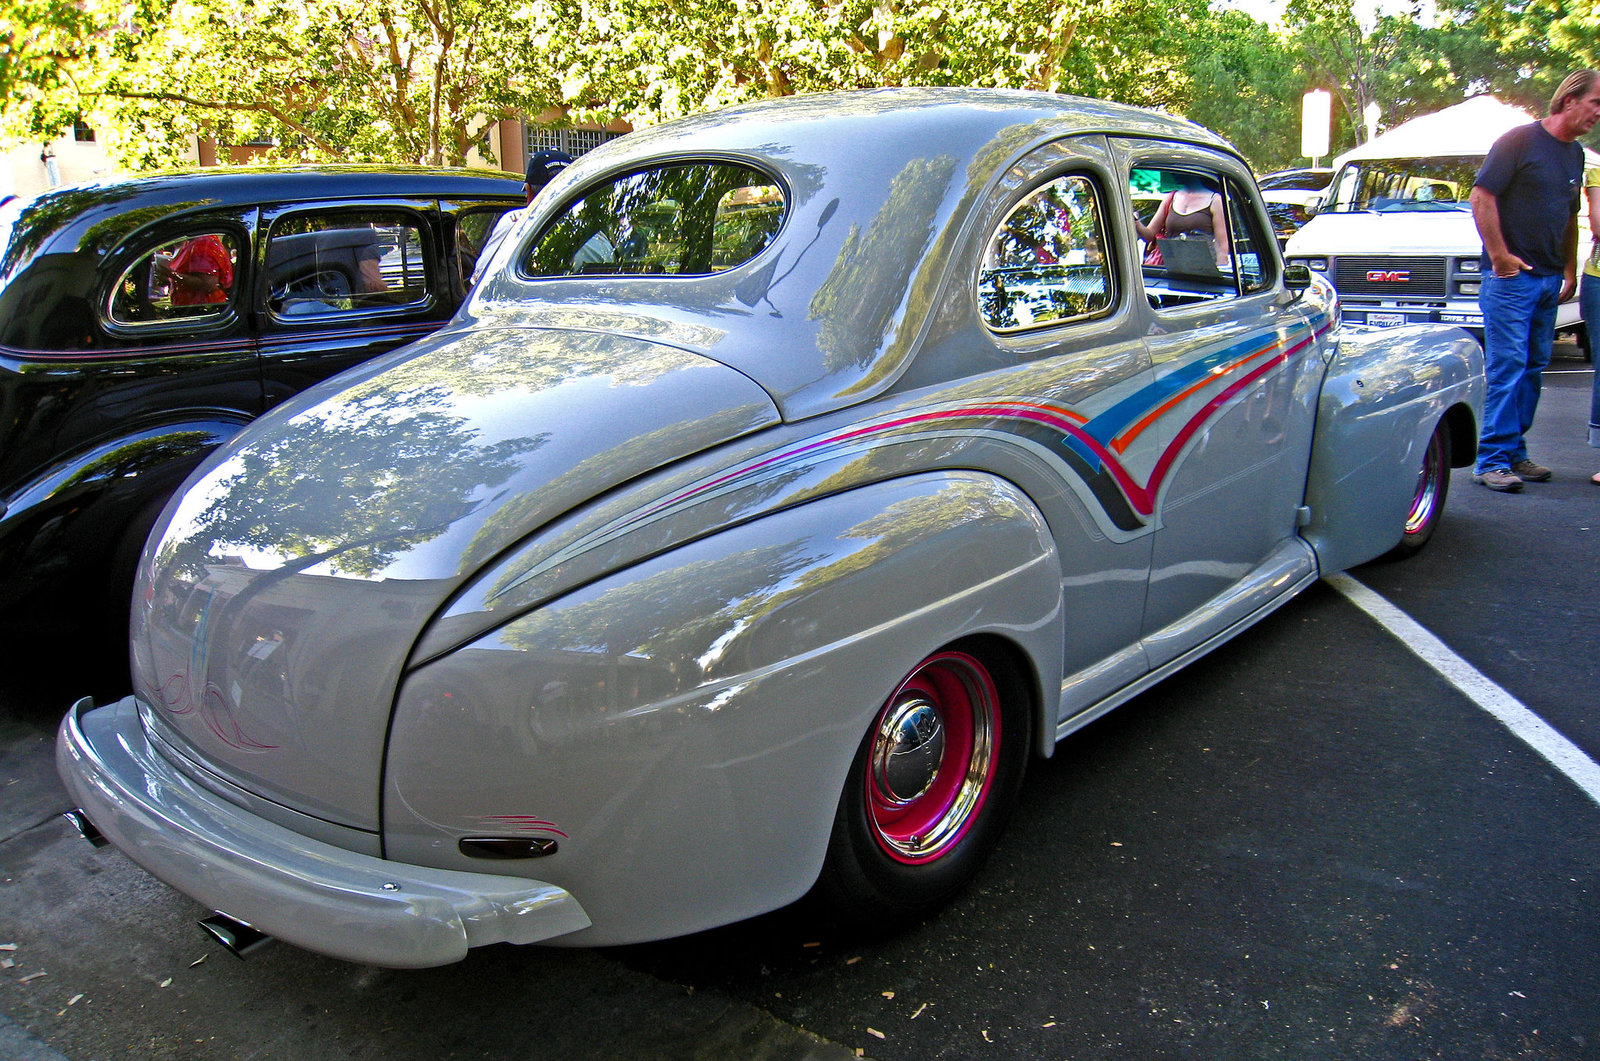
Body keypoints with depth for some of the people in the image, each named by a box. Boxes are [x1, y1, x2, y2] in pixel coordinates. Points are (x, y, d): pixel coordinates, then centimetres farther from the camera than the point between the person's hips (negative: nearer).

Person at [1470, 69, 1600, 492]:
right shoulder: (1521, 140, -7)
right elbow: (1481, 196, -13)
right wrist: (1499, 257, -15)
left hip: (1548, 279, 8)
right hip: (1510, 277, -8)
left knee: (1533, 368, 9)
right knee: (1507, 367, -9)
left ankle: (1515, 452, 17)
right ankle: (1492, 460, -6)